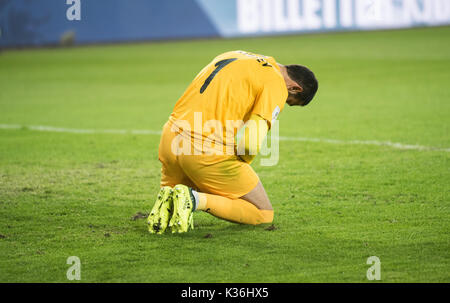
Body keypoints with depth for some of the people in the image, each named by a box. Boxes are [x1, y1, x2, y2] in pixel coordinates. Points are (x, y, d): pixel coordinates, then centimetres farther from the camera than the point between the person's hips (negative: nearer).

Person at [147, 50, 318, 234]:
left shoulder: (236, 55, 20)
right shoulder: (277, 85, -5)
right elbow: (251, 143, -16)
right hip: (209, 151, -7)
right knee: (264, 215, 8)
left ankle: (167, 198, 1)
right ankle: (198, 200, -12)